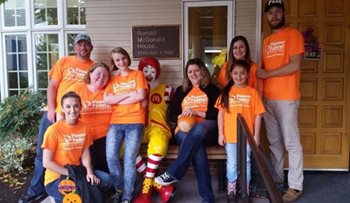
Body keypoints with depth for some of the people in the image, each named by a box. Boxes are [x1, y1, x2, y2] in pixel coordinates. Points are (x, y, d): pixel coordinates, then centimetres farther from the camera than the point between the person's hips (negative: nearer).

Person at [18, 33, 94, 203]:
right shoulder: (63, 62, 7)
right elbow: (52, 86, 4)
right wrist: (51, 110, -7)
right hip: (54, 113, 2)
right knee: (43, 151, 7)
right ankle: (36, 189, 21)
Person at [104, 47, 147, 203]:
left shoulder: (138, 74, 11)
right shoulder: (113, 80, 19)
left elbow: (141, 96, -5)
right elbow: (106, 100, 2)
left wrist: (118, 100, -1)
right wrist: (129, 94, -6)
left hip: (135, 122, -3)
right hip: (116, 122, 3)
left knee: (129, 159, -10)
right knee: (111, 156, -12)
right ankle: (119, 189, 8)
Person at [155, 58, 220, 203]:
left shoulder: (212, 90, 14)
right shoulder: (181, 90, 20)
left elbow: (217, 114, 2)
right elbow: (171, 116, 16)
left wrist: (195, 112, -10)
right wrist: (182, 117, -7)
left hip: (208, 131, -1)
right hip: (185, 131, 1)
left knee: (199, 128, -40)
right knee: (196, 147, -36)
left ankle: (173, 173, -39)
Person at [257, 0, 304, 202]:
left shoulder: (293, 34, -3)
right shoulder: (266, 41, 18)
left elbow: (295, 65, -14)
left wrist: (267, 74, -10)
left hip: (286, 98, -6)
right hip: (268, 99, 6)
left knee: (291, 143, -1)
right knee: (274, 142, 12)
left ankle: (295, 186, 7)